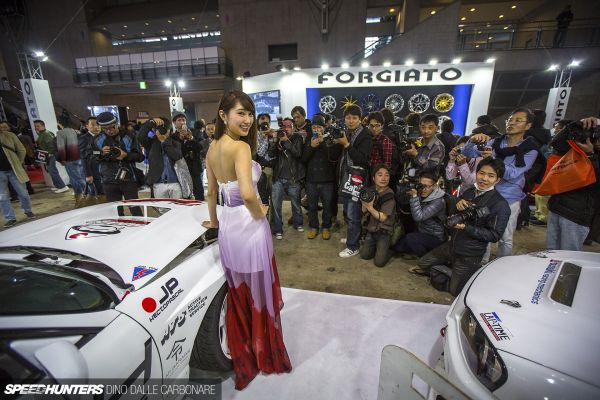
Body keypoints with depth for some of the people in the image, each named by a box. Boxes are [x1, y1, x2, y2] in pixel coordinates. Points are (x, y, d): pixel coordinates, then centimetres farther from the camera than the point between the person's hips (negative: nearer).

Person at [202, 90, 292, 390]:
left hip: (228, 226, 8)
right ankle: (265, 356, 36)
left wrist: (213, 221, 27)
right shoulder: (241, 146, -19)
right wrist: (259, 213, -14)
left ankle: (242, 357, 43)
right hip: (249, 226, -8)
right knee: (258, 293, 13)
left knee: (238, 295, 22)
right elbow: (247, 193, -33)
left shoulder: (212, 148, 7)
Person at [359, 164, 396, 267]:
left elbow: (383, 218, -19)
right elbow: (364, 212, 1)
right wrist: (364, 206, -21)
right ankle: (375, 246, 30)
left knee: (379, 262, -8)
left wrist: (370, 207, -30)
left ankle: (388, 251, 21)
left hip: (384, 231, -5)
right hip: (371, 229, 5)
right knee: (364, 255, 4)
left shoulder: (389, 196, -18)